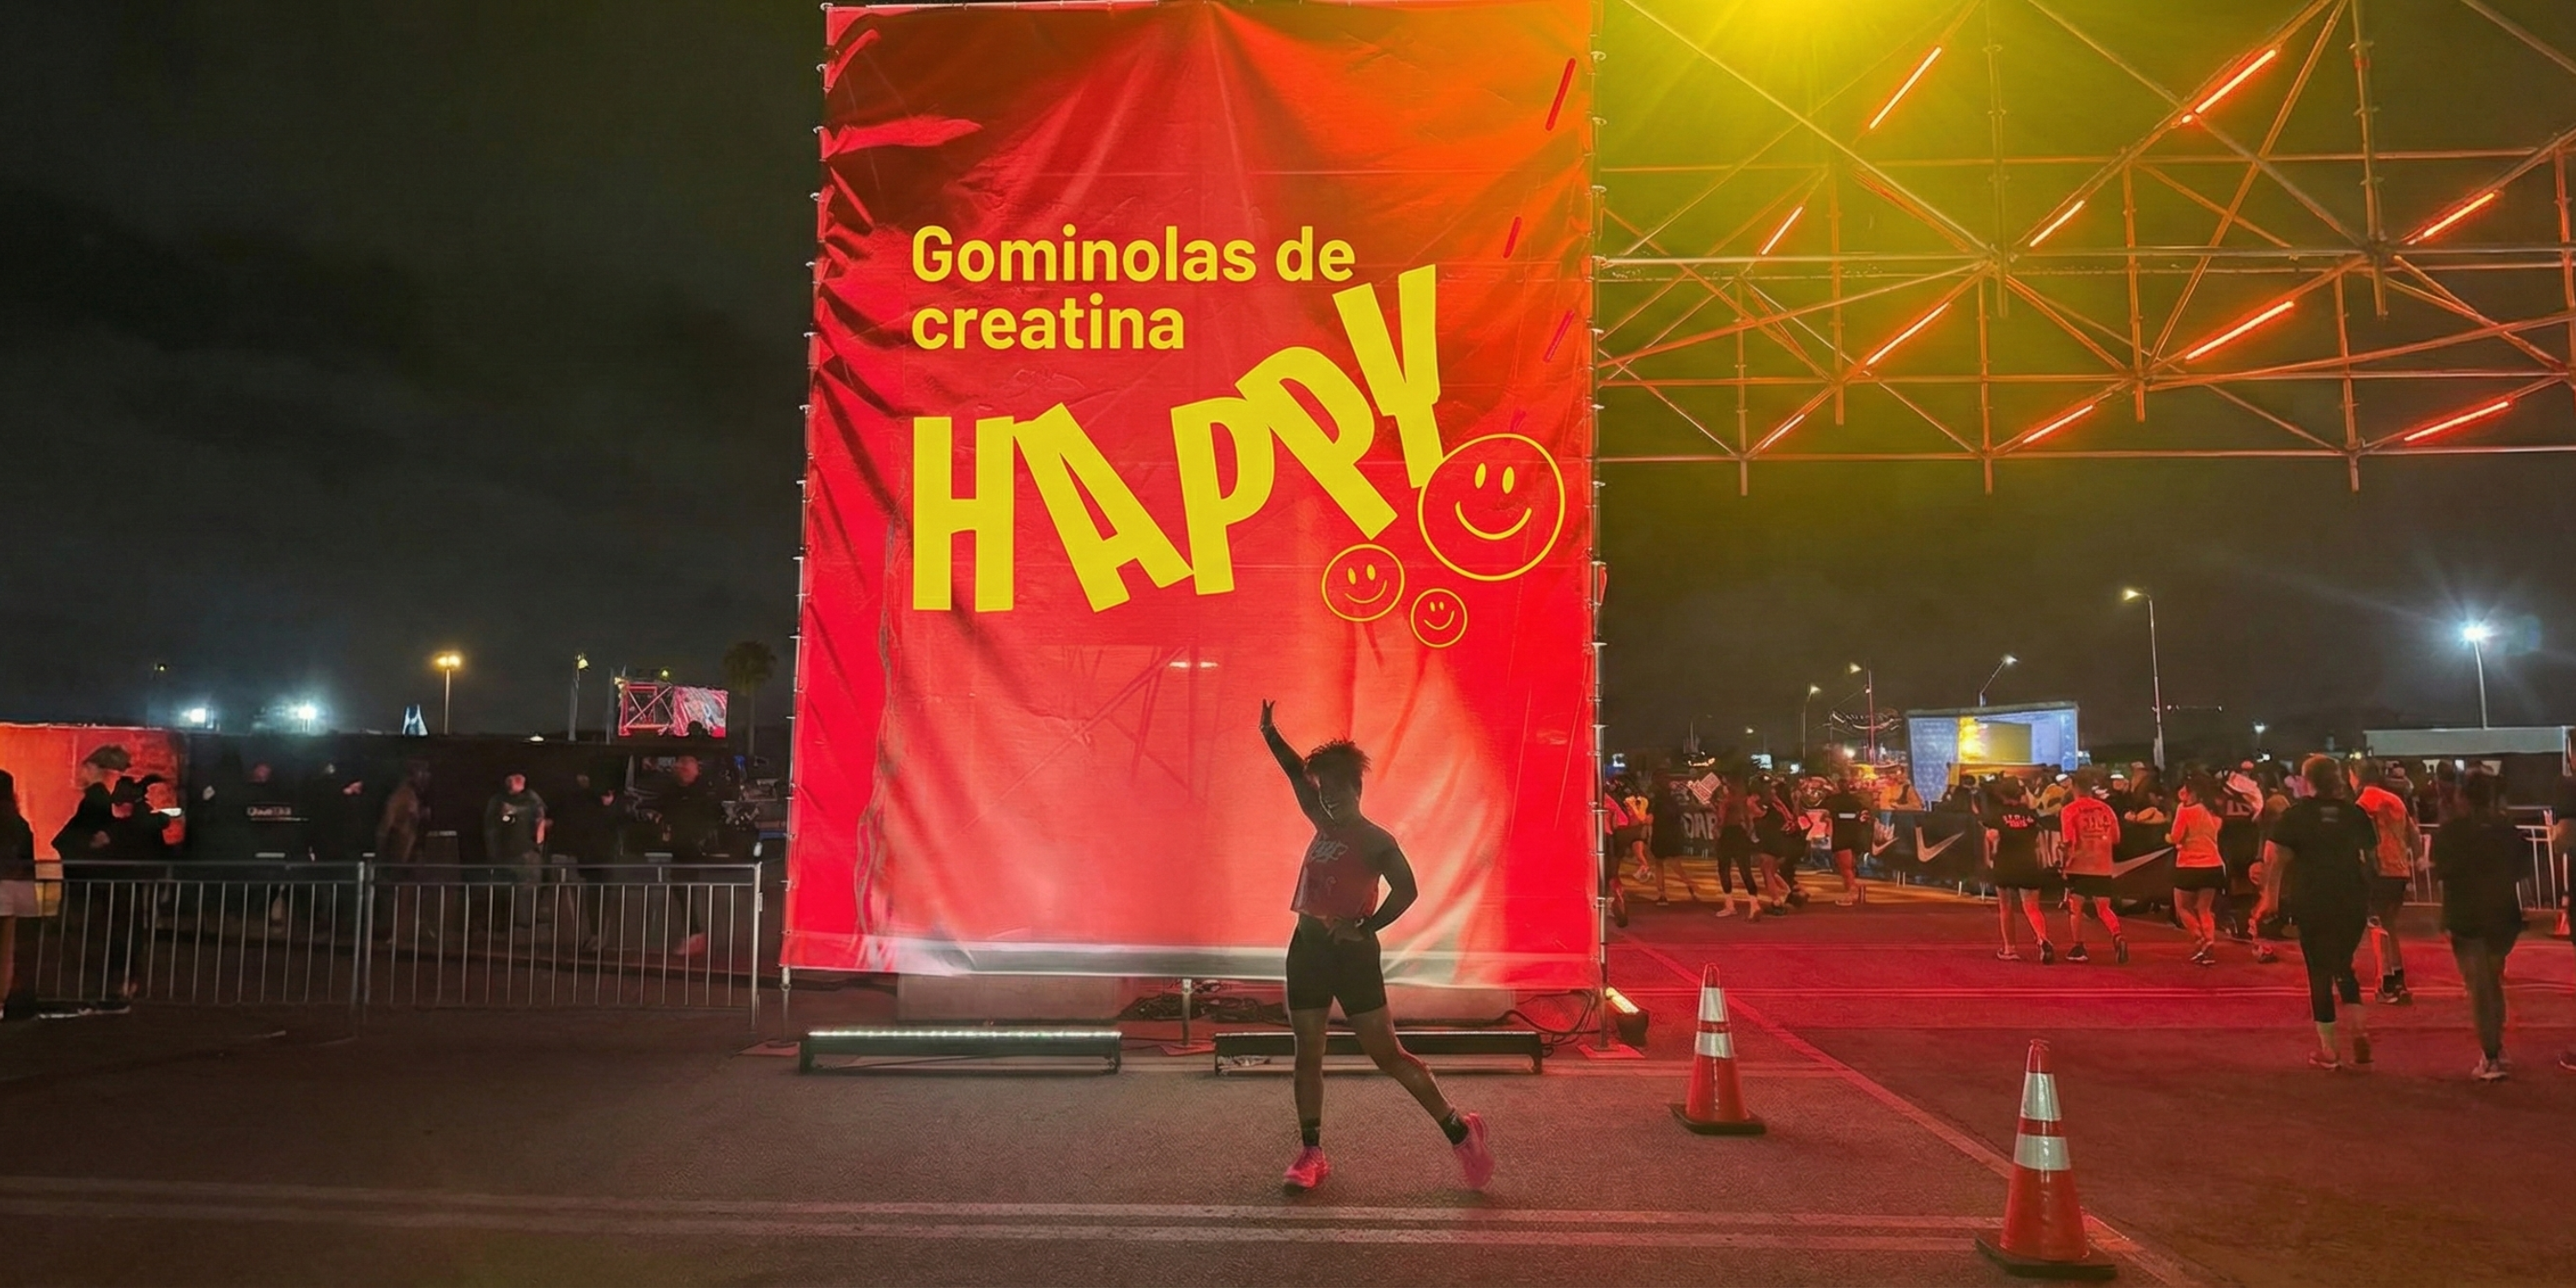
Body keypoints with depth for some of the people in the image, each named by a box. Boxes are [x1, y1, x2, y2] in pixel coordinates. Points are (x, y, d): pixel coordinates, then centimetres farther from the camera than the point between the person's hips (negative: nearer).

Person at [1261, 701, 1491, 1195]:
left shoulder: (1375, 841, -9)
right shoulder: (1325, 825, 11)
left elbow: (1406, 890, -18)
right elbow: (1298, 774, 20)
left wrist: (1365, 928, -18)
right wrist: (1269, 734, 16)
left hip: (1350, 951, -7)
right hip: (1307, 947, 7)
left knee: (1387, 1053, -4)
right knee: (1307, 1053, 8)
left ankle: (1460, 1131, 7)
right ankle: (1311, 1154, 15)